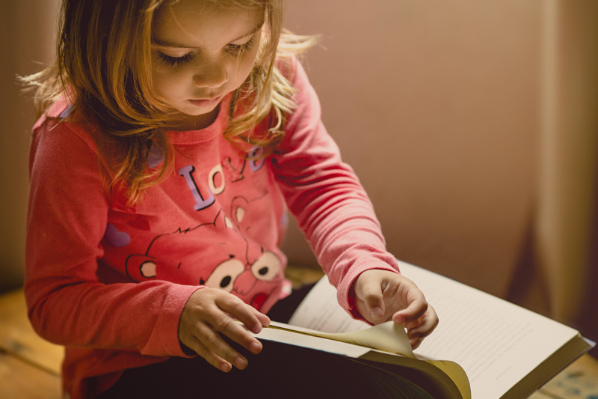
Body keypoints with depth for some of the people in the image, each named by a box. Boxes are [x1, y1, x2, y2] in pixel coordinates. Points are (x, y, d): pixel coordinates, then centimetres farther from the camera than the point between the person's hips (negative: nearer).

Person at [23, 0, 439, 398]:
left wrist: (366, 268, -21)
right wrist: (174, 312, -33)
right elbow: (54, 301, -17)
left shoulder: (271, 75, -9)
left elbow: (323, 183, -2)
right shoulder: (77, 138, -23)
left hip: (269, 319, 6)